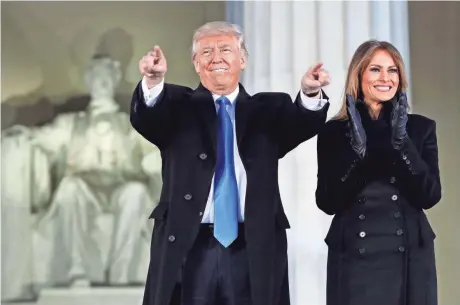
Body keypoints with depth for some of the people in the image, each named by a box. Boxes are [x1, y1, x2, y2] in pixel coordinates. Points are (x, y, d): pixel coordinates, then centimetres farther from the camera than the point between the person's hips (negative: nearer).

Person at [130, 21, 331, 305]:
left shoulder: (268, 110, 12)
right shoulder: (179, 106, 9)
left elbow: (303, 124, -7)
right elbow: (146, 119, -10)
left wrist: (310, 93, -30)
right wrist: (153, 82, -33)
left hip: (254, 251, 1)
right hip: (187, 248, 0)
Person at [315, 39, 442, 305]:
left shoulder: (421, 128, 4)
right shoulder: (335, 132, 1)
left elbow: (430, 196, -6)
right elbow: (328, 202, -6)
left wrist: (402, 143, -15)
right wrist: (356, 150, -17)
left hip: (410, 259, 1)